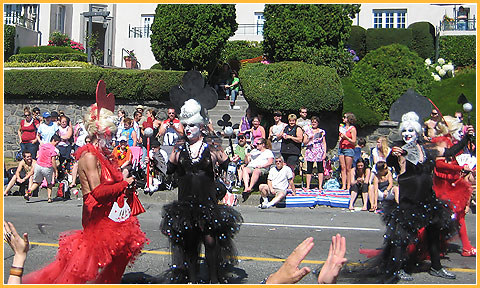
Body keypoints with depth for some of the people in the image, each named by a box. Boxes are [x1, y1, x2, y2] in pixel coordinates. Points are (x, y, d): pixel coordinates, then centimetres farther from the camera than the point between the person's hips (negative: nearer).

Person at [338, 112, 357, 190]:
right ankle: (343, 186, 4)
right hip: (341, 148, 6)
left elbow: (354, 142, -9)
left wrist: (346, 137, -18)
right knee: (342, 168, 2)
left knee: (348, 169, -4)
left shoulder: (352, 129, -4)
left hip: (349, 149, -6)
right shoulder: (342, 126, 16)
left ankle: (348, 186, -1)